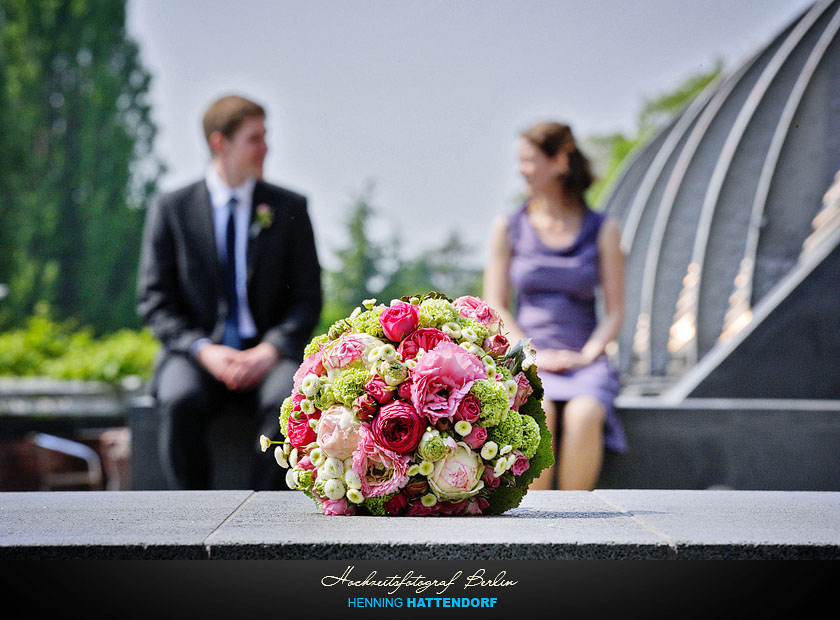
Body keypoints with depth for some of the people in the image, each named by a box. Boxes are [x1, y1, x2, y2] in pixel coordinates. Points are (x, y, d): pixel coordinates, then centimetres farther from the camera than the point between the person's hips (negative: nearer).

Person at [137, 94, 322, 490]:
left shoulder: (289, 208, 9)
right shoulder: (170, 209, 6)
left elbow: (308, 297, 6)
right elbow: (154, 300, 3)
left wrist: (272, 348, -12)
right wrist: (202, 349, -14)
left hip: (267, 354, 1)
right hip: (195, 351, 0)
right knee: (181, 401, -34)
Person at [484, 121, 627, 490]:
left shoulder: (602, 230, 5)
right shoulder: (508, 228, 7)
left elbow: (615, 311, 5)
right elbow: (494, 307, 4)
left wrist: (586, 356, -13)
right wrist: (535, 355, -10)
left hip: (585, 362, 0)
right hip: (525, 361, 0)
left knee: (583, 415, -35)